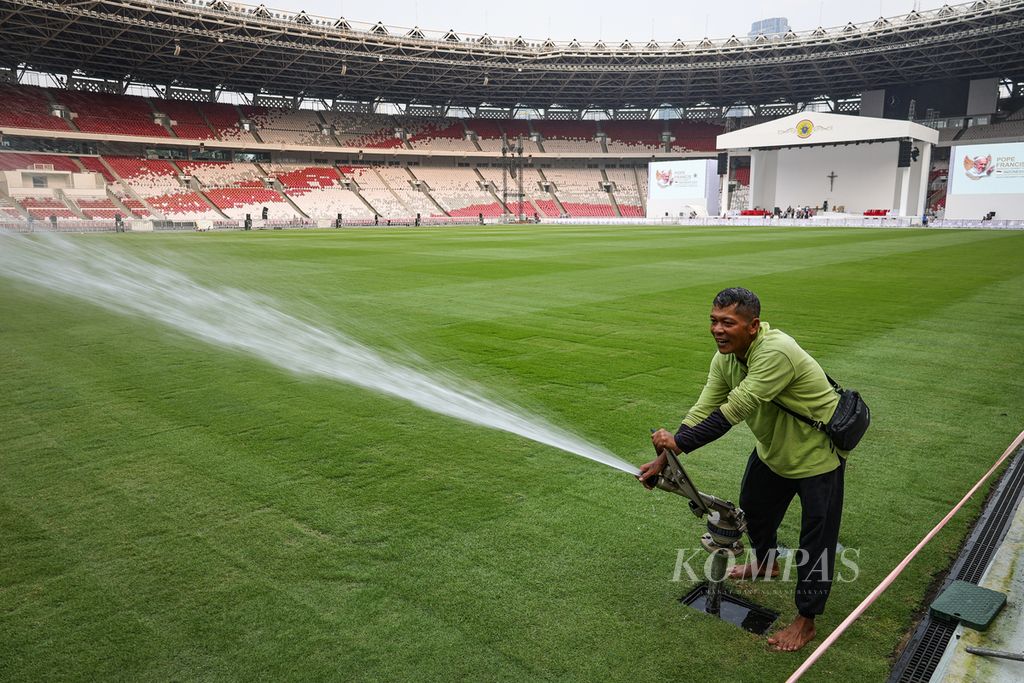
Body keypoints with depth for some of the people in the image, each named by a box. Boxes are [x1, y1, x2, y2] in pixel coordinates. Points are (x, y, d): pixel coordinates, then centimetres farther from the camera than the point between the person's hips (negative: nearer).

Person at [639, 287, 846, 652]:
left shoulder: (776, 353, -38)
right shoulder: (725, 357, -10)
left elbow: (732, 411, -40)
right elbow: (704, 409, -12)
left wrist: (677, 442, -37)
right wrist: (664, 459, -20)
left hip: (818, 451, -8)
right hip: (773, 447, 8)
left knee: (816, 536, 1)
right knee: (753, 504, 24)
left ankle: (806, 621, 17)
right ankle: (766, 562, 52)